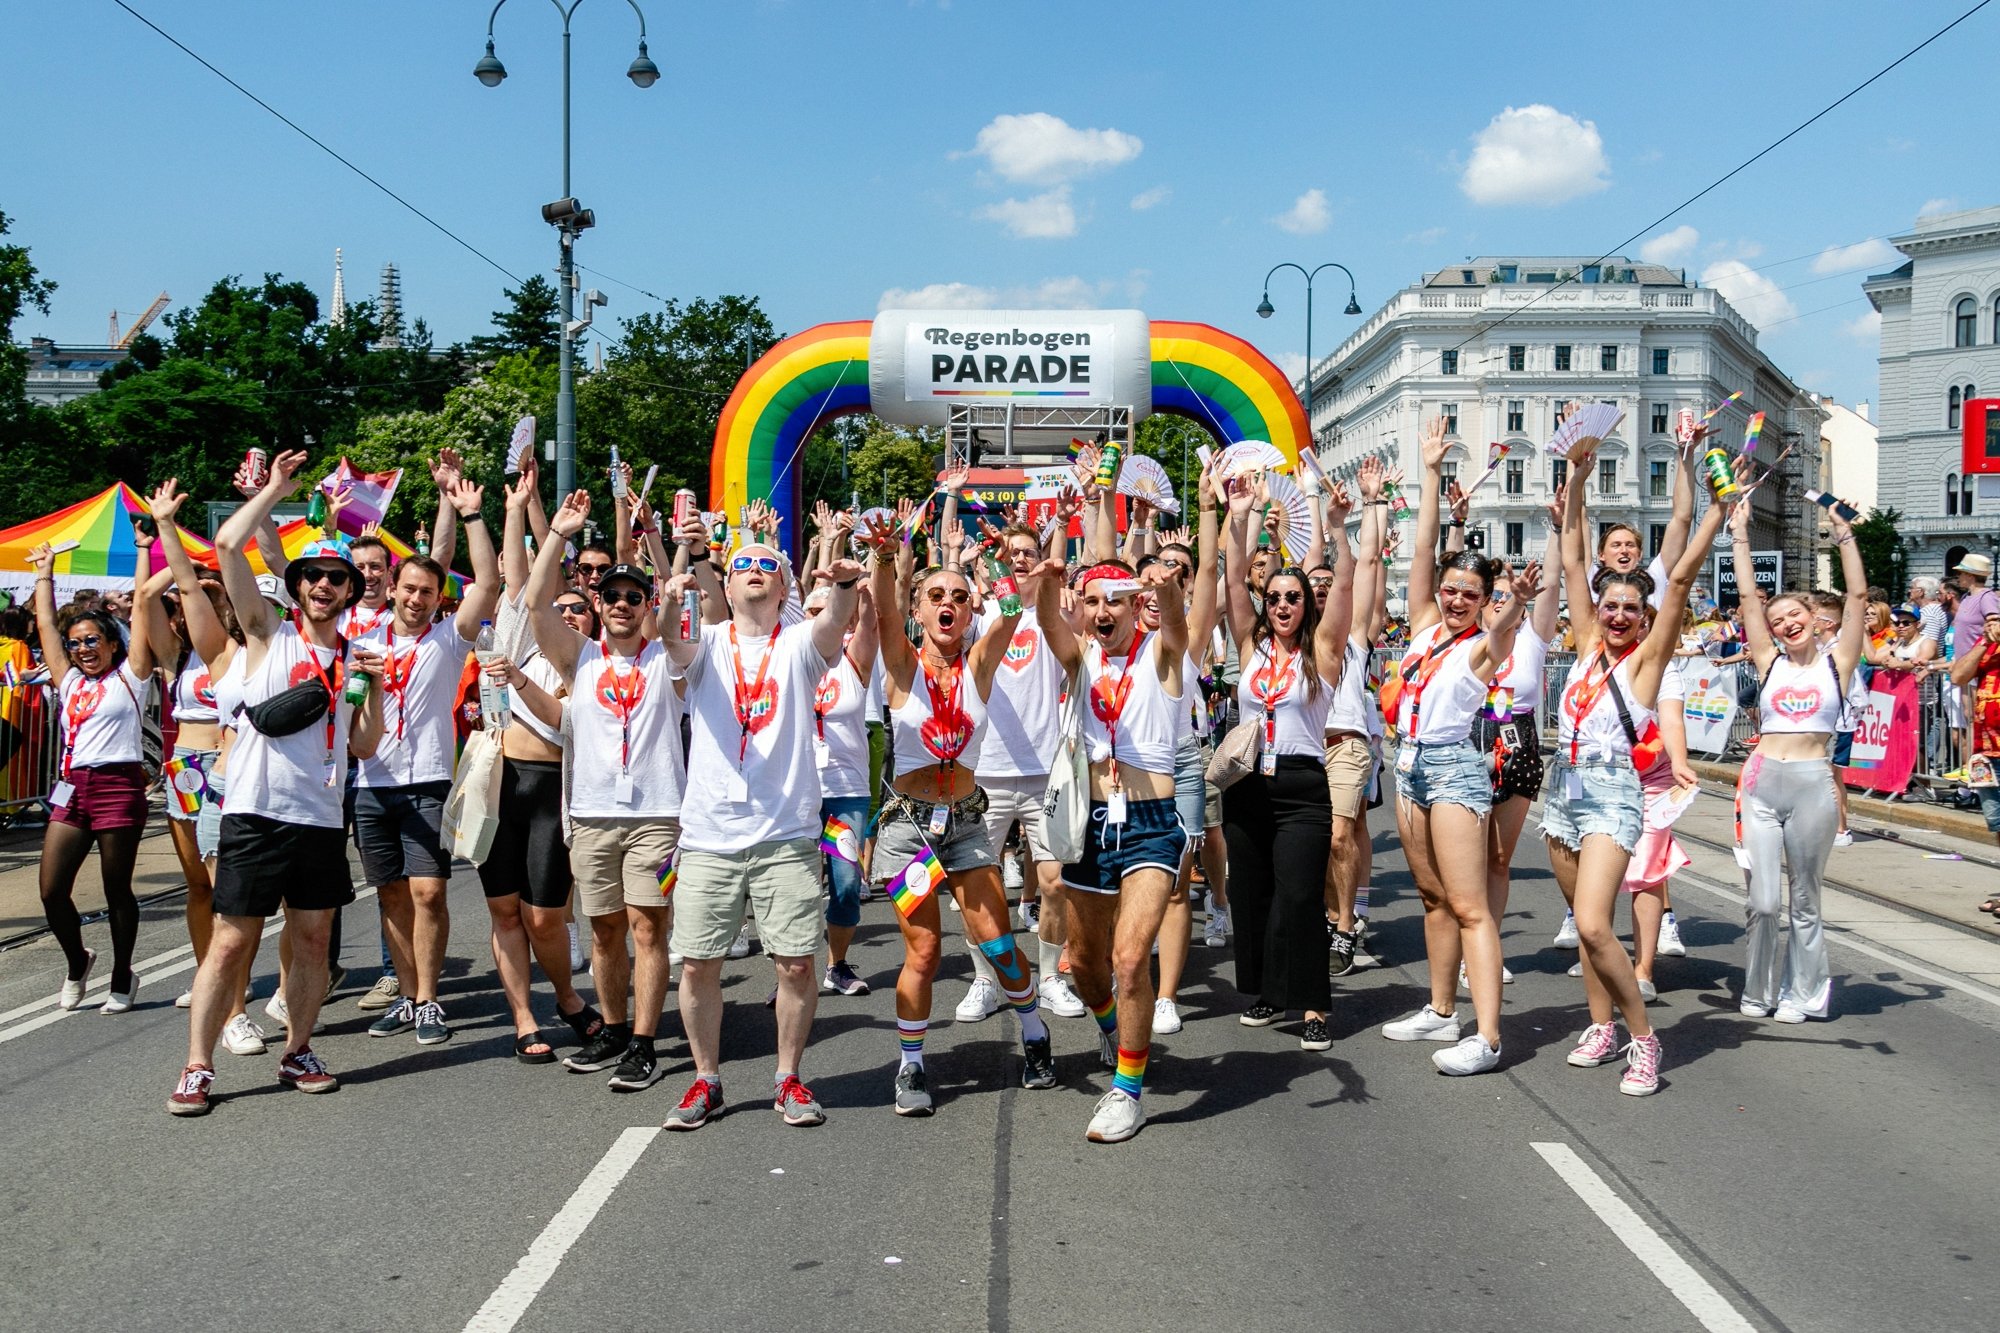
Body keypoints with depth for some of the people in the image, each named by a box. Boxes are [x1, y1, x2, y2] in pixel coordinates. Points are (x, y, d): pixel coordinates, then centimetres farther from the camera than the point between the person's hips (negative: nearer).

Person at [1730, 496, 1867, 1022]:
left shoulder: (1836, 661, 5)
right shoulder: (1770, 661, 9)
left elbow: (1857, 595, -1)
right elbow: (1748, 596, 8)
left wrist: (1843, 534, -4)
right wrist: (1741, 537, 6)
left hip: (1814, 785, -1)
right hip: (1762, 781, 2)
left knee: (1804, 900, 6)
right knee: (1762, 900, -1)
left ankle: (1801, 994, 19)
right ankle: (1759, 993, 14)